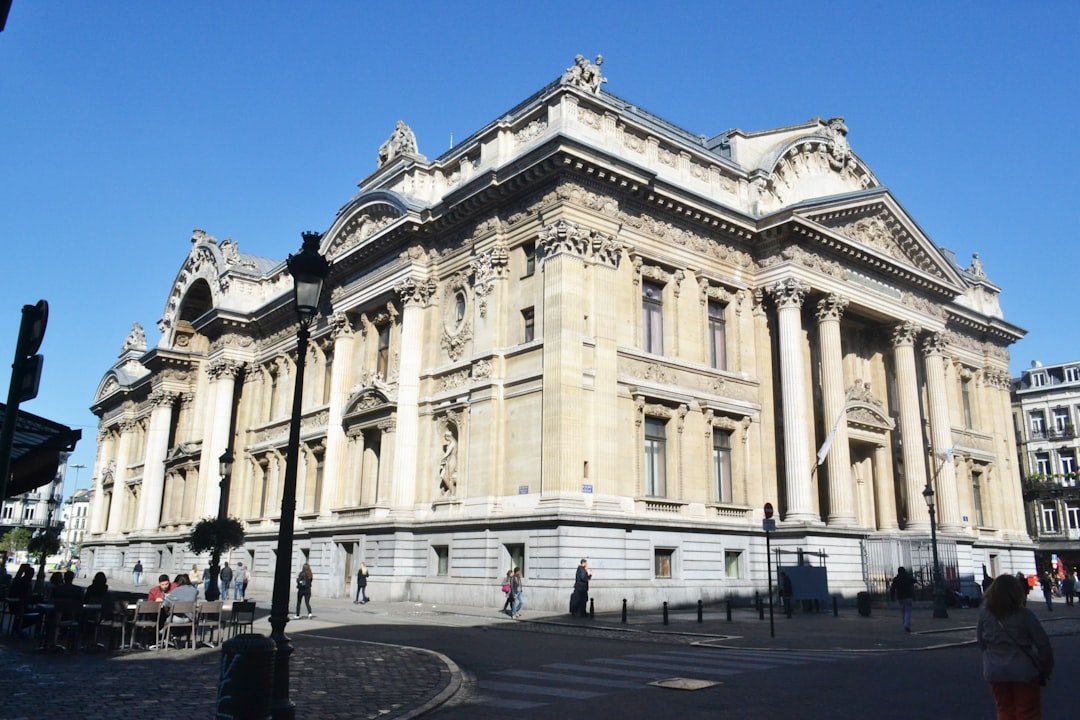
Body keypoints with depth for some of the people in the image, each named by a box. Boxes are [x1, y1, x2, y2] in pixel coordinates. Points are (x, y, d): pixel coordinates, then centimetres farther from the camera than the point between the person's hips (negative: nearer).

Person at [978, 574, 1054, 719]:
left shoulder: (985, 614, -7)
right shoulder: (1025, 615, -15)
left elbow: (980, 641, 3)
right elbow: (1043, 644, -9)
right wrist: (1045, 670, 4)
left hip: (995, 671, 3)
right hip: (1023, 671, -2)